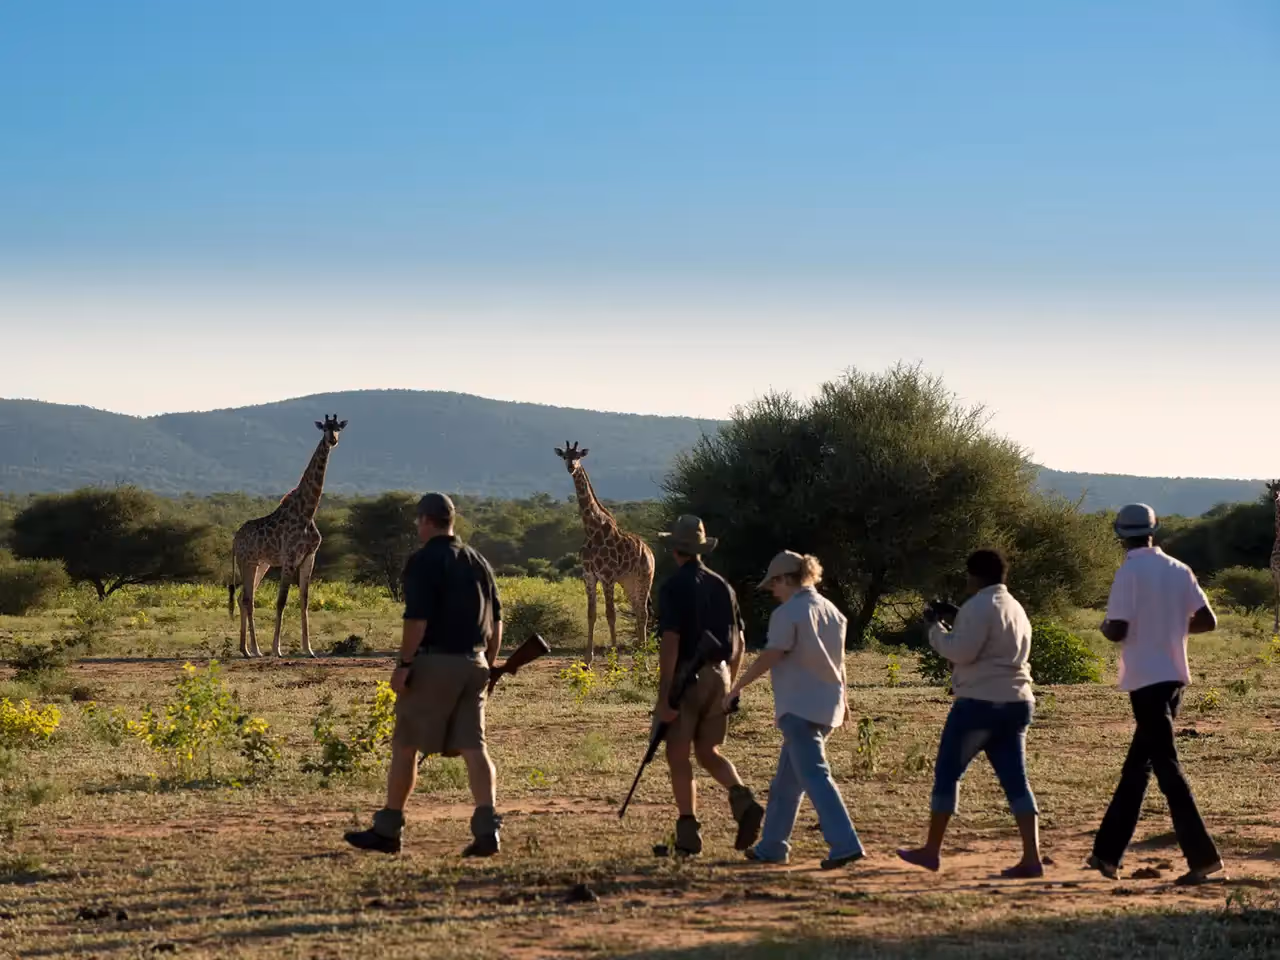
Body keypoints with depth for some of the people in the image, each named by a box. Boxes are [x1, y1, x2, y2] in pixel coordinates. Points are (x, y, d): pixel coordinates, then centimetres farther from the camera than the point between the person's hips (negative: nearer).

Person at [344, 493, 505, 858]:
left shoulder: (424, 561, -8)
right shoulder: (477, 561, 14)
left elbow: (417, 619, -17)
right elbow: (496, 620, 16)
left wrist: (403, 664, -13)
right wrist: (487, 666, 22)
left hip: (434, 663, -6)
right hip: (473, 664, 6)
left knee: (405, 745, 4)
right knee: (474, 747, 2)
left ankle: (387, 830, 9)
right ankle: (487, 828, -10)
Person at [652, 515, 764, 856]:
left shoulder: (673, 588, -10)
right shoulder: (722, 586, 10)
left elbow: (670, 644, -17)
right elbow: (738, 642, 13)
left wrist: (663, 697, -17)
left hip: (687, 677, -6)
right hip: (719, 676, 6)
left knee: (678, 756, 4)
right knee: (708, 753, 14)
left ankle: (689, 834, 3)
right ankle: (744, 802, -10)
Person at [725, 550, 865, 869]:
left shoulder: (788, 613, -11)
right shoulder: (832, 611, 13)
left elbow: (770, 657, -15)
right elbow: (838, 661, 18)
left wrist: (737, 688, -7)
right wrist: (841, 700, 26)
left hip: (800, 708, -9)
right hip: (827, 706, 9)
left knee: (815, 776, -12)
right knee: (787, 781, 17)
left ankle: (845, 844, -22)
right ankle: (772, 846, 23)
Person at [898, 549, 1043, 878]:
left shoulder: (979, 606, -10)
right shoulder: (1017, 609, 18)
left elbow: (961, 651, -17)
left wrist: (936, 627, -2)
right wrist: (957, 619, 20)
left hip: (980, 702, -8)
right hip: (1016, 703, 8)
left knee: (947, 772, 6)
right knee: (1016, 780, 3)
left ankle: (931, 851, 11)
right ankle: (1032, 858, -7)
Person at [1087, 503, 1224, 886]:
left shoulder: (1130, 572, -12)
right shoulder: (1179, 570, 6)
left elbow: (1117, 630, -17)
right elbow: (1207, 621, 4)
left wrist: (1105, 627, 6)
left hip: (1146, 679, -7)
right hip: (1175, 676, 7)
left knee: (1166, 767, -7)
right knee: (1136, 766, 14)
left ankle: (1203, 858, -13)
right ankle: (1107, 852, 20)